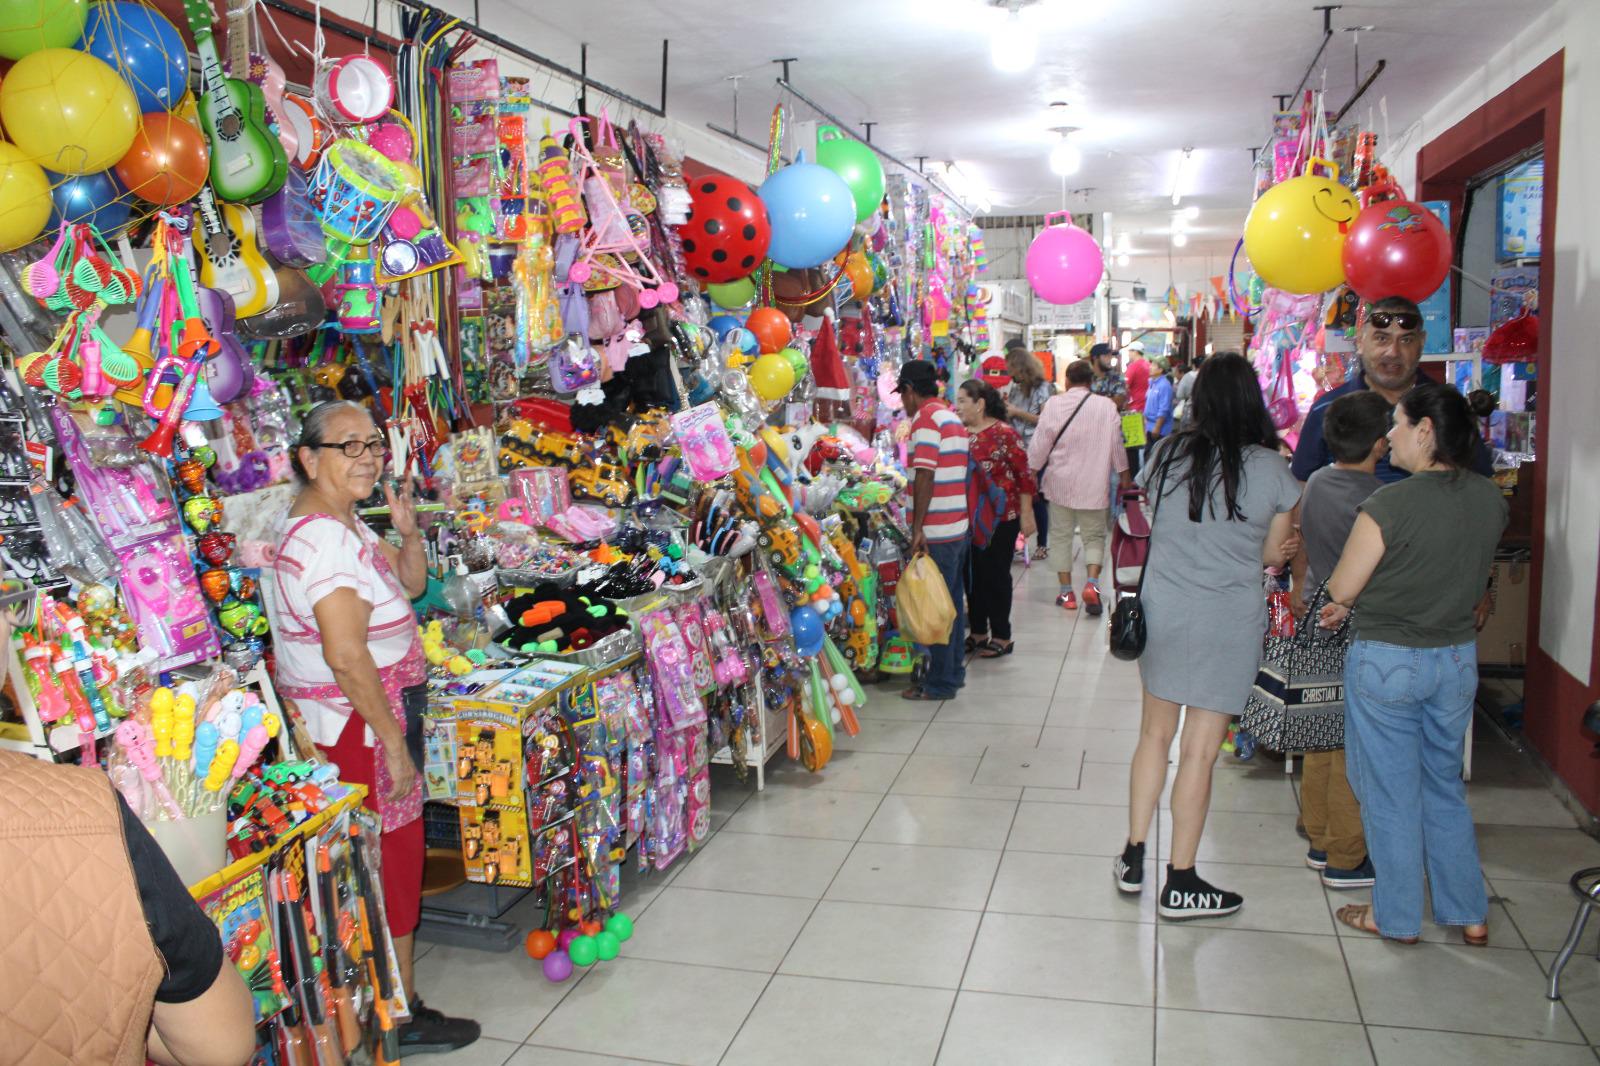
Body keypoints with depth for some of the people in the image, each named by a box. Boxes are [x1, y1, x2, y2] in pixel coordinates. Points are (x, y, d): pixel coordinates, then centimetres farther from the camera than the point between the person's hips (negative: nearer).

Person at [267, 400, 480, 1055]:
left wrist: (408, 533, 0)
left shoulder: (342, 524, 11)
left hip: (338, 725, 10)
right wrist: (396, 744, -22)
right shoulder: (322, 539, -22)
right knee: (392, 860, 1)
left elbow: (409, 584, 19)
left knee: (386, 860, 18)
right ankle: (402, 1020, 16)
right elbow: (347, 657, -27)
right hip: (357, 730, -10)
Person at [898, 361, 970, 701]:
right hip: (957, 526, 9)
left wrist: (917, 528, -19)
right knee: (952, 600, 16)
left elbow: (925, 476, -20)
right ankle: (954, 669, 26)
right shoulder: (952, 417, 16)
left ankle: (941, 682, 4)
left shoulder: (926, 419, -12)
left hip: (936, 532, -9)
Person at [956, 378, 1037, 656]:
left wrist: (1026, 514, -12)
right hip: (969, 518, 6)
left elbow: (1024, 475, -11)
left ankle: (1002, 637, 16)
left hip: (1000, 518, -6)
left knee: (996, 576, 3)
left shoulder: (1004, 433, -11)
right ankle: (977, 632, 27)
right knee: (972, 575, 12)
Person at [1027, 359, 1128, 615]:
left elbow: (1040, 444, -2)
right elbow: (1117, 445, 2)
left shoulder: (1054, 404, -5)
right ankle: (1092, 582, -12)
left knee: (1062, 536, 12)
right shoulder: (1107, 406, -4)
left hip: (1059, 482, 0)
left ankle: (1066, 592, 14)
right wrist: (1124, 476, 14)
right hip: (1093, 485, 0)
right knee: (1094, 535, 10)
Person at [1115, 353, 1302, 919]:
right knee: (1200, 750, 5)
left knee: (1155, 734, 18)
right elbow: (1274, 556, 0)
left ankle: (1133, 859, 27)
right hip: (1230, 622, -3)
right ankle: (1180, 884, 16)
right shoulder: (1272, 470, -9)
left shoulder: (1167, 454, -2)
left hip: (1163, 611, 3)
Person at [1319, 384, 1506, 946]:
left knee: (1390, 793, 10)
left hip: (1388, 662, -6)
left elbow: (1341, 588, -15)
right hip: (1458, 657, 6)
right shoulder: (1490, 499, -2)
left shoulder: (1390, 504, -22)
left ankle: (1397, 917, 24)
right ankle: (1470, 914, 30)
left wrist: (1357, 599, 8)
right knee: (1444, 785, 21)